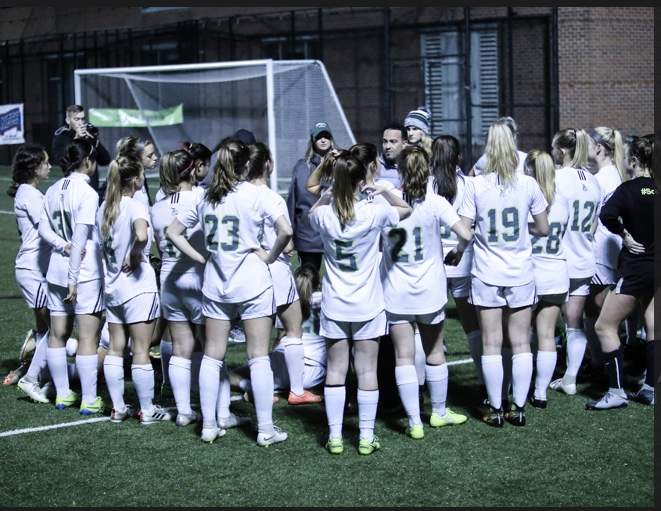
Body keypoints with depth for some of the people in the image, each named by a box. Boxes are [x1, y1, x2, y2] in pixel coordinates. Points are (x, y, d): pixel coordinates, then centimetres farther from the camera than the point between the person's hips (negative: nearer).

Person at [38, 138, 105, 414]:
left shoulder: (53, 190, 9)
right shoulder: (88, 193, -13)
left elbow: (43, 227, 6)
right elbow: (80, 238, -18)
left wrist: (63, 246, -6)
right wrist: (73, 279, -17)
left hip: (56, 269, 8)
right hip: (85, 271, -8)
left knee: (57, 334, 14)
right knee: (88, 337, -3)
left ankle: (63, 394, 24)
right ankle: (89, 400, -1)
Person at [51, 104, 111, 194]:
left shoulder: (90, 133, 10)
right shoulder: (60, 138, 1)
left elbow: (105, 161, 4)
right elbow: (59, 160, -18)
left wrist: (95, 142, -11)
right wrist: (75, 139, -19)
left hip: (92, 187, 3)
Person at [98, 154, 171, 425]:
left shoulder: (104, 208, 7)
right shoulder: (135, 207, -15)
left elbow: (101, 243, 10)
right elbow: (141, 235, -34)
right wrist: (135, 255, -18)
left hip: (112, 284, 7)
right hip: (137, 284, -7)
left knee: (115, 348, 11)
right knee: (141, 350, -1)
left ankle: (118, 408, 18)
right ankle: (147, 410, 6)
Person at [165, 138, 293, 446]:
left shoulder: (206, 197, 6)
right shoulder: (255, 194, -8)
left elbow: (173, 232, 10)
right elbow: (286, 230, -19)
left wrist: (200, 258, 9)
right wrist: (270, 257, -5)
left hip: (215, 284, 4)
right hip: (252, 282, -4)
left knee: (212, 355, 10)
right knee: (259, 356, 0)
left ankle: (209, 425, 13)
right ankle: (265, 429, 2)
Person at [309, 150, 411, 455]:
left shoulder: (324, 215, -7)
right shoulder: (374, 213, -12)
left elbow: (311, 214, 19)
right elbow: (406, 210, 7)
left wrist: (327, 194, 7)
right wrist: (382, 191, 4)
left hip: (334, 306, 2)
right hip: (367, 305, -1)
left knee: (335, 371, 7)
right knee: (367, 371, 4)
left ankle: (335, 437, 8)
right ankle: (366, 438, 8)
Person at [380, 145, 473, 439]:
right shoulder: (435, 203, -9)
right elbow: (465, 234, -16)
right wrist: (457, 253, 3)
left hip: (396, 293, 0)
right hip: (430, 290, 0)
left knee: (404, 357, 2)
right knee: (435, 352, 16)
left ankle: (414, 423, -1)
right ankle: (439, 412, 29)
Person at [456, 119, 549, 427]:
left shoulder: (475, 185, -8)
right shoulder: (528, 184, -3)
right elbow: (543, 229, 4)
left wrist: (455, 250, 12)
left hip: (487, 275, -1)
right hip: (521, 274, 1)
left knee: (491, 343, 4)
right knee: (521, 343, 7)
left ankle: (496, 410, 8)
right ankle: (519, 408, 10)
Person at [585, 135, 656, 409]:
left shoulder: (630, 189, -15)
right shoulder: (653, 188, 2)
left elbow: (607, 215, -31)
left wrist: (625, 235, -16)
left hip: (635, 269, -7)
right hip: (654, 269, 7)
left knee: (605, 326, -1)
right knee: (652, 327, 13)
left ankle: (616, 392, -4)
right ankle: (650, 388, 19)